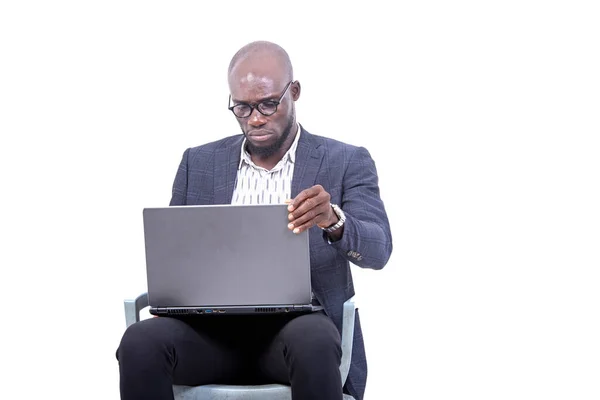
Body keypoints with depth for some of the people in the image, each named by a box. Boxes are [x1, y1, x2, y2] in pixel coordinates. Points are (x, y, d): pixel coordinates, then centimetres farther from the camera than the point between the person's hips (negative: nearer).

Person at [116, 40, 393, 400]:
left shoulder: (346, 163, 6)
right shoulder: (199, 163, 14)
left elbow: (378, 250, -8)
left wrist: (334, 221, -31)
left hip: (298, 325, -2)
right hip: (215, 326, 2)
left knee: (311, 342, -38)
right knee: (141, 341, -29)